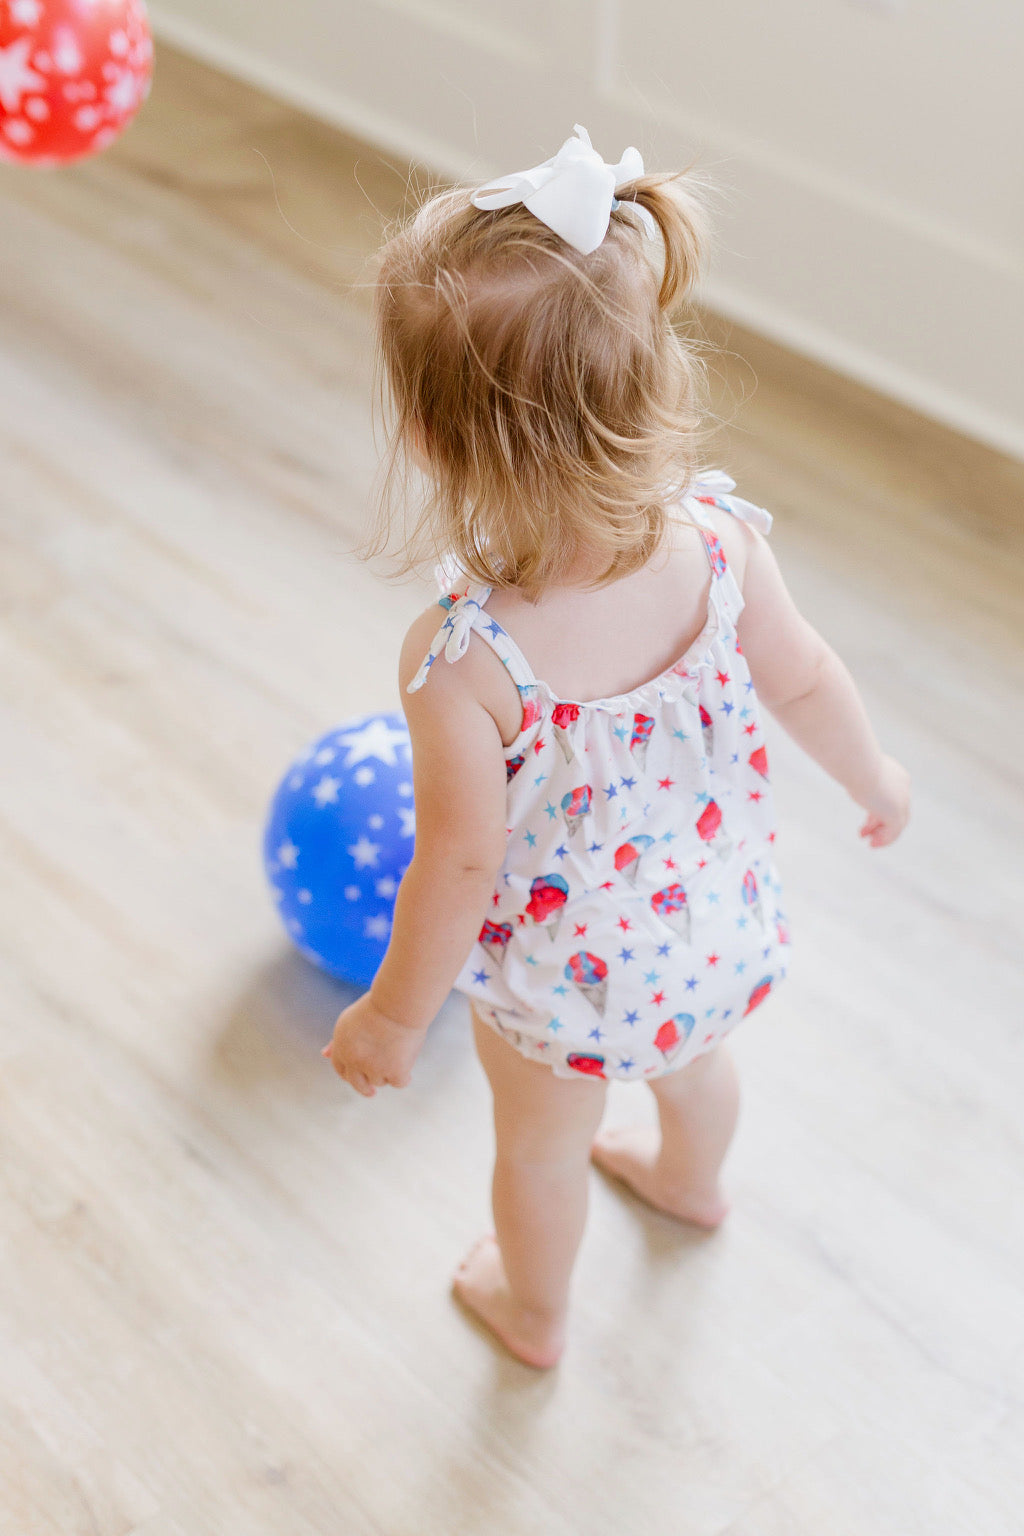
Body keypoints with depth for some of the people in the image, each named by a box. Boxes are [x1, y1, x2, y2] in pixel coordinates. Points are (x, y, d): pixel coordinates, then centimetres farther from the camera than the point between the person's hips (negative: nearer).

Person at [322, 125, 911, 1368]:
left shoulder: (460, 665, -38)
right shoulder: (716, 536, -25)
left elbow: (463, 865, -26)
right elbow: (804, 682, -9)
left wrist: (396, 1012, -8)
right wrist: (875, 778, 13)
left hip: (563, 972, -4)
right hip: (717, 925, 5)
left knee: (541, 1142, 27)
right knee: (693, 1051, 37)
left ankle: (533, 1309, 58)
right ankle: (690, 1178, 71)